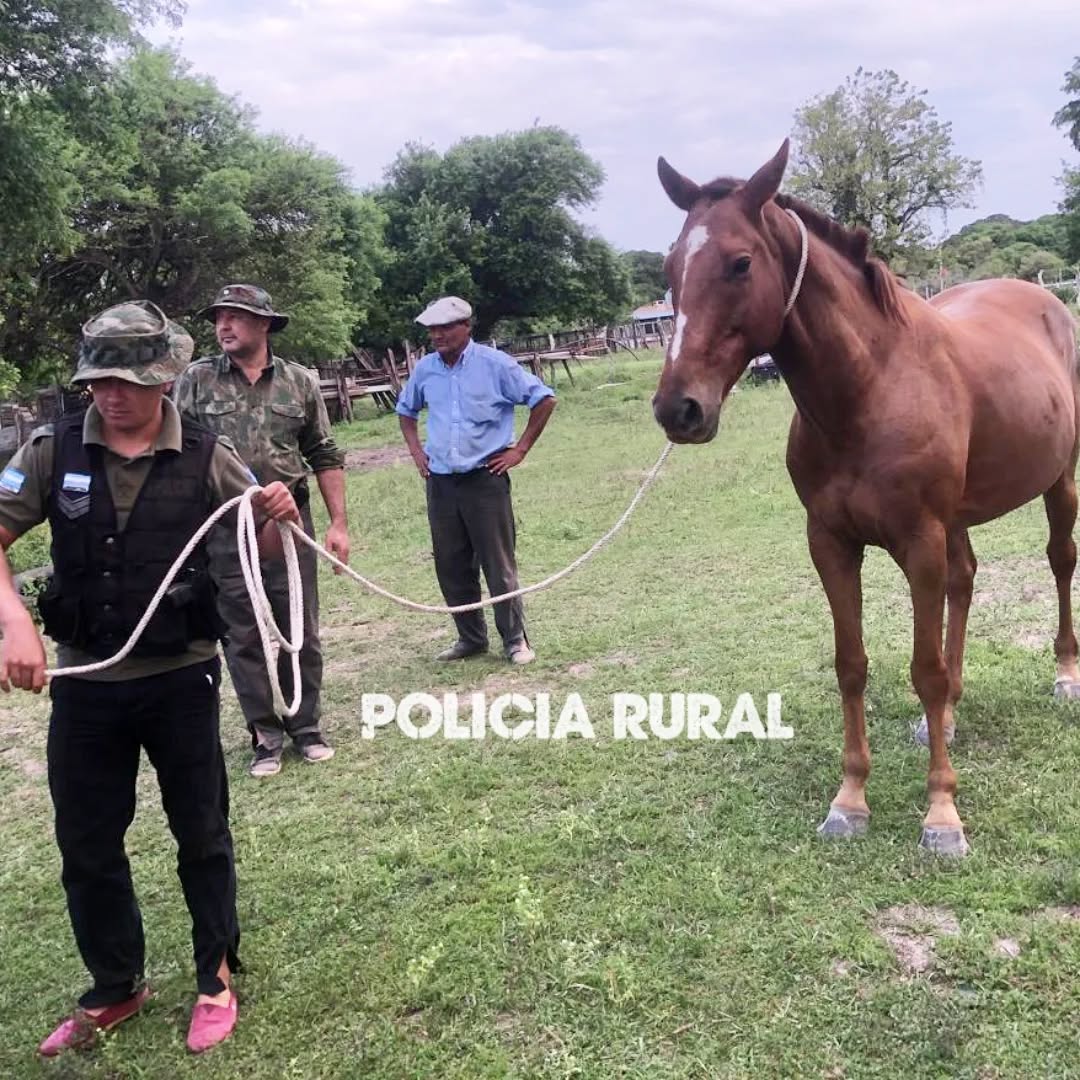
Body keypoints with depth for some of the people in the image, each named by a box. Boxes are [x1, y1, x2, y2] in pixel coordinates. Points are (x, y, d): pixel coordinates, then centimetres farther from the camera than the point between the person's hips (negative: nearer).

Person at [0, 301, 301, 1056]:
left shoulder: (206, 457, -8)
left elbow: (262, 553, 0)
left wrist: (281, 519, -24)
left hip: (181, 680, -1)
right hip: (84, 684, 2)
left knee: (201, 833, 13)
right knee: (87, 844, 14)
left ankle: (217, 978, 33)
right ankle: (115, 989, 35)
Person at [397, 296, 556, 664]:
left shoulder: (495, 364, -7)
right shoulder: (425, 368, 7)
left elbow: (544, 399, -3)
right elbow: (406, 410, 26)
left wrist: (520, 449, -5)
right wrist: (415, 450, 12)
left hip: (485, 478, -5)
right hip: (440, 481, 5)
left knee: (499, 565, 0)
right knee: (451, 567, 10)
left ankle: (515, 640, 13)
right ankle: (470, 638, 25)